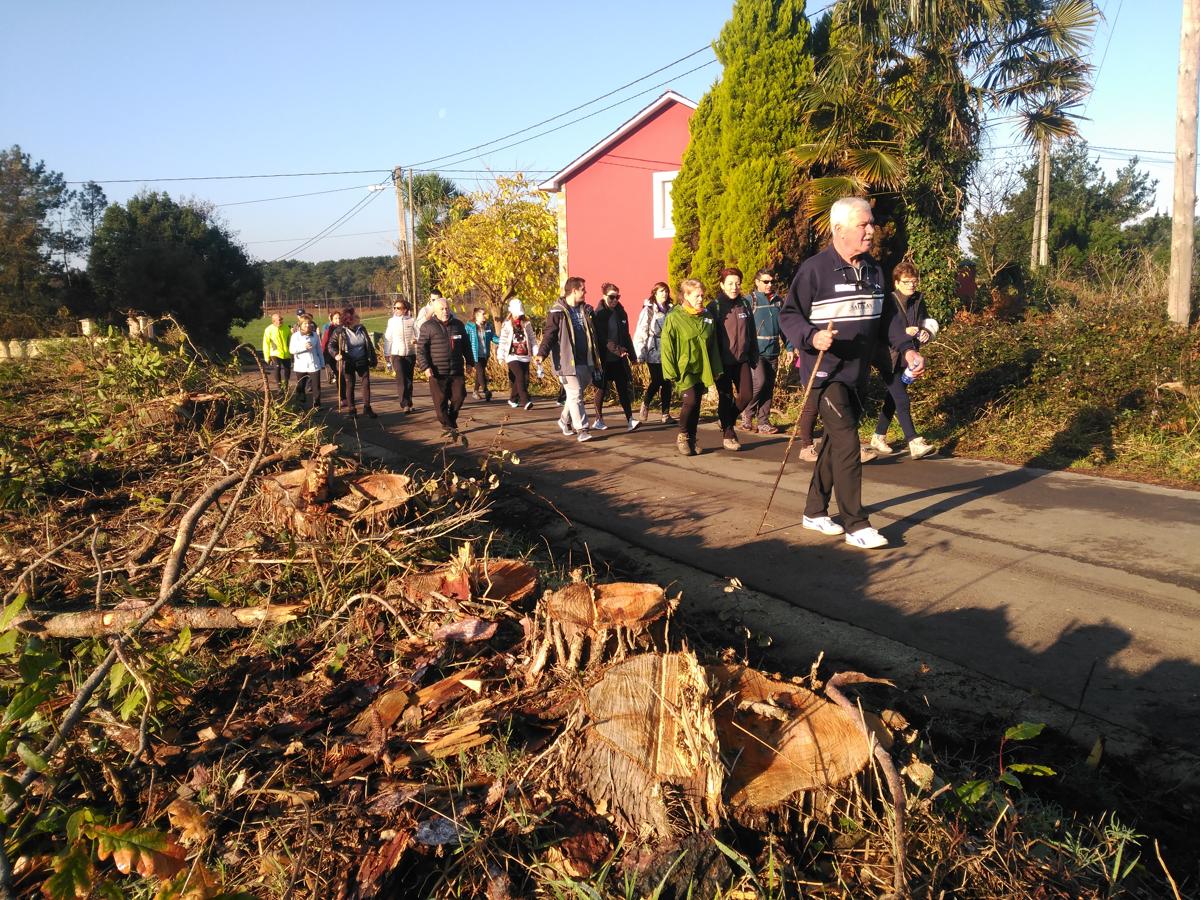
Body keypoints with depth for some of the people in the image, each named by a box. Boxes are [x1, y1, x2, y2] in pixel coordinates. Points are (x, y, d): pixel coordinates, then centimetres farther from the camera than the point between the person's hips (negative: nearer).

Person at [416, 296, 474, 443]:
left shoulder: (458, 325, 10)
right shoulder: (427, 327, -3)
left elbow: (466, 345, 19)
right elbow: (421, 349, -4)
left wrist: (469, 362, 17)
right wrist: (425, 367, -13)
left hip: (457, 371, 3)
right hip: (437, 372, -3)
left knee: (459, 397, 2)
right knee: (440, 402, -1)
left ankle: (451, 422, 24)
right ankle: (449, 428, 9)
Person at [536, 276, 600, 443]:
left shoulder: (585, 310, 14)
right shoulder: (557, 312, -7)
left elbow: (592, 334, 20)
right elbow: (549, 334, -11)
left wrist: (596, 358, 20)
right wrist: (541, 353, -25)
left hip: (585, 361, 6)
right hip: (567, 361, -6)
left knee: (576, 393, 14)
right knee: (575, 394, -8)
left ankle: (565, 421, 32)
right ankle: (581, 429, -5)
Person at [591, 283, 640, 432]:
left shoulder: (621, 313, 10)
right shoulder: (598, 314, -7)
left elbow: (626, 335, 15)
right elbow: (601, 337, -16)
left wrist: (631, 353, 13)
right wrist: (615, 349, -26)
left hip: (619, 358, 5)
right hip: (604, 358, -4)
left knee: (624, 388, -2)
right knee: (602, 388, 6)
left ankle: (630, 420, -6)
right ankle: (598, 419, 19)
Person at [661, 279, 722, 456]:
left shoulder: (707, 317, 10)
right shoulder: (674, 318, -6)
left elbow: (713, 346, 16)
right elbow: (667, 347, -7)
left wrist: (716, 369, 12)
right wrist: (671, 372, -11)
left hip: (702, 370, 5)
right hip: (684, 369, -5)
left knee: (696, 406, 8)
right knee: (690, 401, -19)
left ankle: (691, 441, 22)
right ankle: (682, 436, 2)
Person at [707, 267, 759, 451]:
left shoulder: (745, 304, 8)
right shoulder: (714, 307, -5)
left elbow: (752, 333, 13)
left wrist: (754, 357, 10)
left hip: (742, 360, 4)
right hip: (723, 362, -4)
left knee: (746, 395, 0)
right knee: (726, 398, 3)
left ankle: (728, 420, 25)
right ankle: (727, 434, 16)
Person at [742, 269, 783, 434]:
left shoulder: (779, 301, 10)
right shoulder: (750, 301, -5)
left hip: (773, 352, 5)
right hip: (755, 351, -5)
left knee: (769, 388, 7)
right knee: (759, 382, -18)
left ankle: (763, 422, 15)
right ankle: (747, 413, 5)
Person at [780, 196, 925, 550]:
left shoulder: (873, 270, 11)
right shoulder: (815, 269, -12)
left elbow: (886, 317, 18)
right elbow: (788, 316, -10)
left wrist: (907, 348, 4)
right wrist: (812, 337, -29)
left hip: (857, 374, 8)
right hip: (825, 372, -8)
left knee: (835, 441, 15)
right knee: (847, 443, -13)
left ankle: (815, 511, 28)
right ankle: (856, 525, -5)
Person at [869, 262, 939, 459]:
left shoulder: (919, 301, 7)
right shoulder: (888, 302, -13)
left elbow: (927, 325, 19)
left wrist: (926, 334, -3)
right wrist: (903, 332, -25)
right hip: (889, 359, -7)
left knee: (893, 399, 14)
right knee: (902, 401, -12)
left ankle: (878, 438, 27)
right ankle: (915, 444, -13)